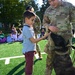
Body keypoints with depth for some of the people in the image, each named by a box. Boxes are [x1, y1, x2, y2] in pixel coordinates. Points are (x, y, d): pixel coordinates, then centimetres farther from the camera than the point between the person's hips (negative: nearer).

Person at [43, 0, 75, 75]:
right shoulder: (48, 10, 2)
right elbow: (44, 22, 12)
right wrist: (49, 27, -9)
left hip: (65, 38, -2)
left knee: (63, 60, 4)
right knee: (50, 57, 14)